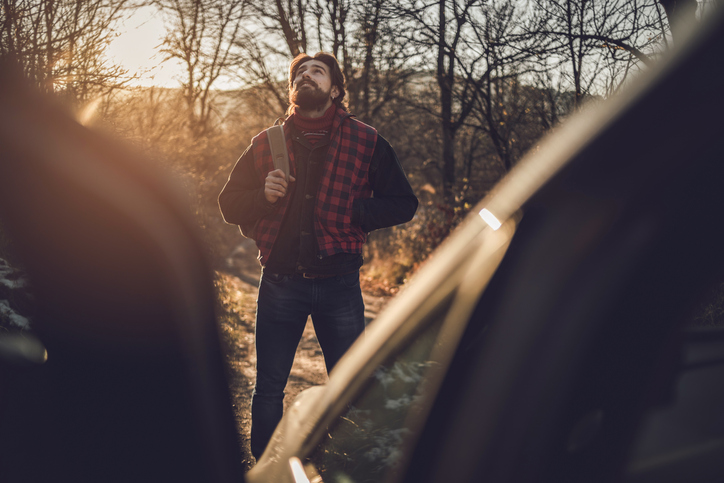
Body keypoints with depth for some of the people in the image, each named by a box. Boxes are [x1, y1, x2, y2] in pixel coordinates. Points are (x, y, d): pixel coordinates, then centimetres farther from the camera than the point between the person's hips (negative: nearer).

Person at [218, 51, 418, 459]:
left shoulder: (366, 142, 2)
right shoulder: (266, 144, 8)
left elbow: (404, 205, 2)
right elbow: (230, 205, 12)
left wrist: (352, 212, -13)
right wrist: (263, 195, -9)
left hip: (339, 284, -1)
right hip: (279, 284, 2)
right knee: (269, 390, 7)